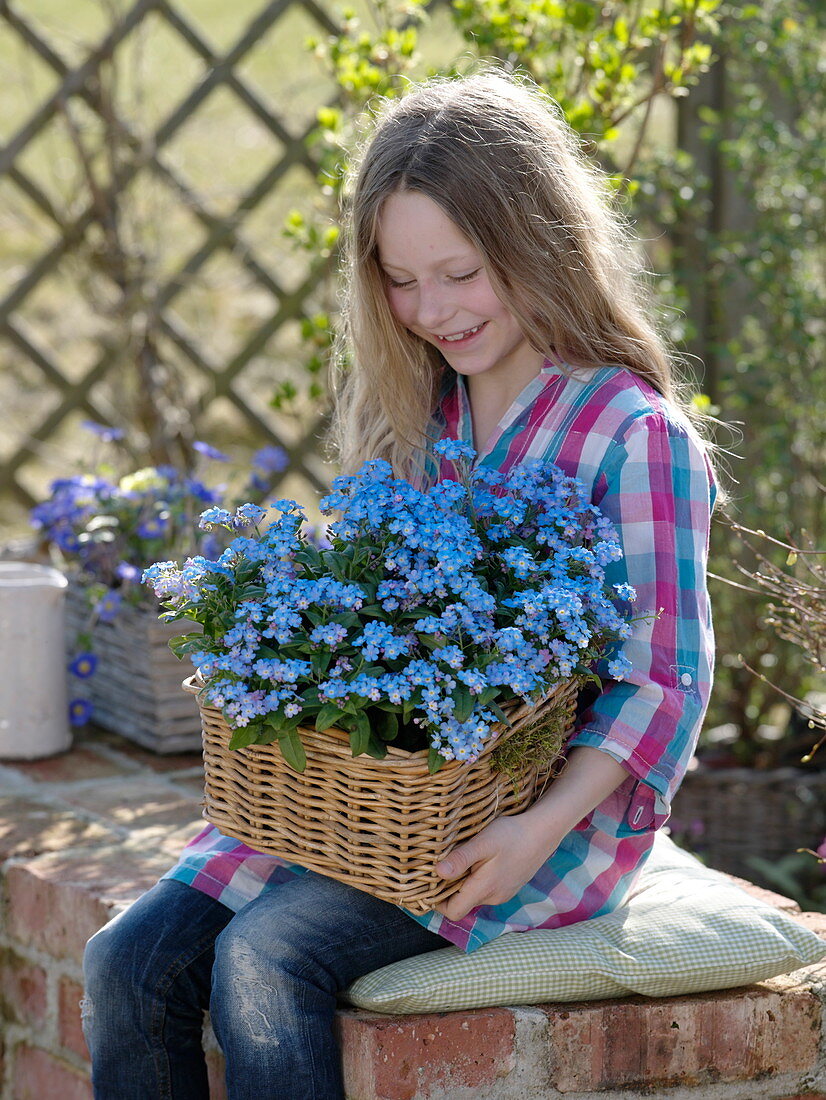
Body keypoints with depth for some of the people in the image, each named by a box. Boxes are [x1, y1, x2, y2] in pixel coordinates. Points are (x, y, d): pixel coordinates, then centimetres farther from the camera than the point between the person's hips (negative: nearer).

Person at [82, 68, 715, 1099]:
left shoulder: (635, 434, -10)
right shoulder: (410, 413, 11)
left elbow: (665, 679, -11)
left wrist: (543, 826, -24)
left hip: (545, 803, -6)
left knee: (264, 958, -27)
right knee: (131, 959, -14)